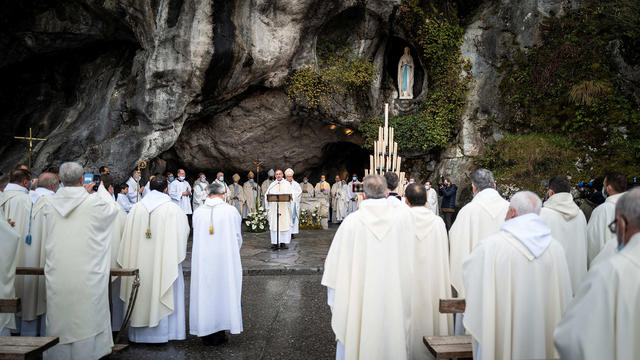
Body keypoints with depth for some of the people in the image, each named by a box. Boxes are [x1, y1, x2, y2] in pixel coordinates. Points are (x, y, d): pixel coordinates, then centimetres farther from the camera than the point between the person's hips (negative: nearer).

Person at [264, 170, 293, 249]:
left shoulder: (287, 184, 10)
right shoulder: (272, 185, 13)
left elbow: (291, 194, 1)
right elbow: (267, 194, 10)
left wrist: (290, 197, -20)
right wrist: (267, 197, -11)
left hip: (284, 208, -1)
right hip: (274, 207, 1)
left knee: (285, 224, -4)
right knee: (274, 224, -3)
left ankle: (283, 242, 1)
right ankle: (274, 242, 0)